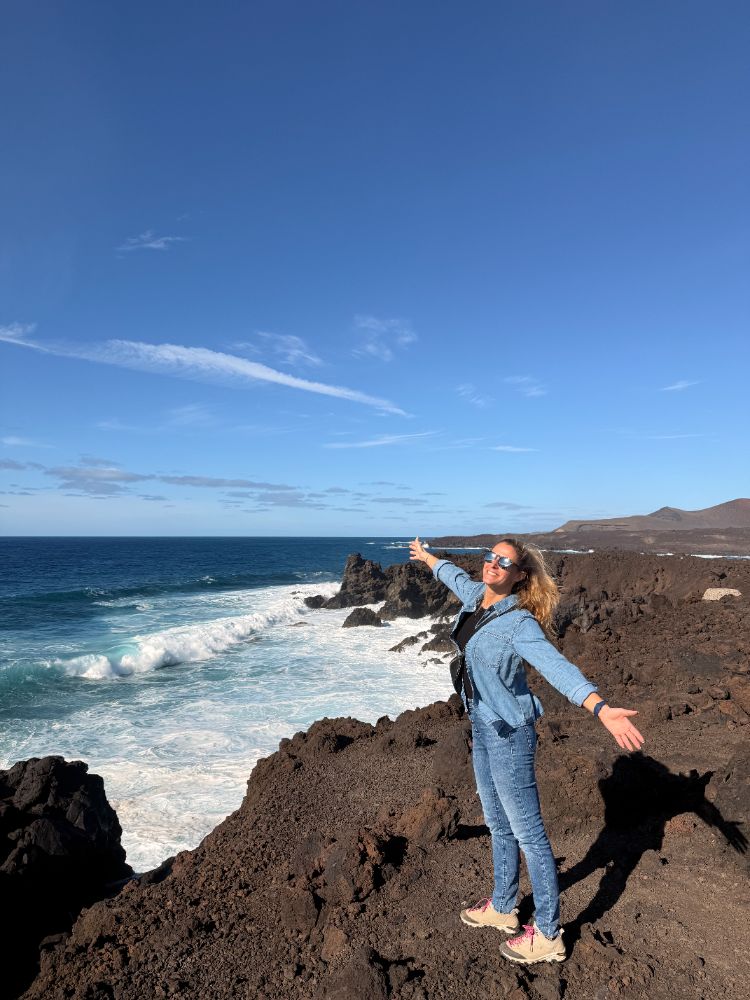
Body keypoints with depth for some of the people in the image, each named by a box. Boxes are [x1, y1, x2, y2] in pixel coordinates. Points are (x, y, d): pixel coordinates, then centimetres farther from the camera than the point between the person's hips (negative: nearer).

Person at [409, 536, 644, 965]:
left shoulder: (519, 622, -24)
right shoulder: (475, 596, -1)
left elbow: (558, 668, -38)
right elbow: (454, 574, 22)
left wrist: (602, 710, -53)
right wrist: (426, 556, 41)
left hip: (509, 733, -8)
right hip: (482, 727, 8)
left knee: (528, 832, 7)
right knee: (499, 824, 23)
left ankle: (547, 935, 24)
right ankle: (503, 907, 42)